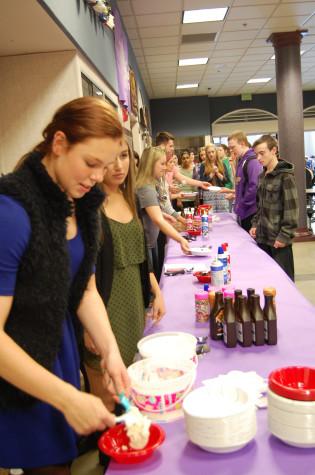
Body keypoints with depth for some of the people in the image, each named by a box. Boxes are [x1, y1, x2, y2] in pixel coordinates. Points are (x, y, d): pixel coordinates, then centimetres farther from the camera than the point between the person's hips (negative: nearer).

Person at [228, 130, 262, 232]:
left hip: (251, 213, -9)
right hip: (244, 212, 9)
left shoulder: (252, 161, -16)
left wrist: (242, 204, -16)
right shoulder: (241, 161, 14)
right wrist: (236, 194, 9)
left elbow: (255, 187, -24)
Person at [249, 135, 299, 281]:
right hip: (263, 236, 7)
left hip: (278, 238, -7)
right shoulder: (262, 176, 12)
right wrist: (255, 224, 9)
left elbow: (292, 208, -15)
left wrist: (285, 235, -17)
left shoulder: (285, 176, -11)